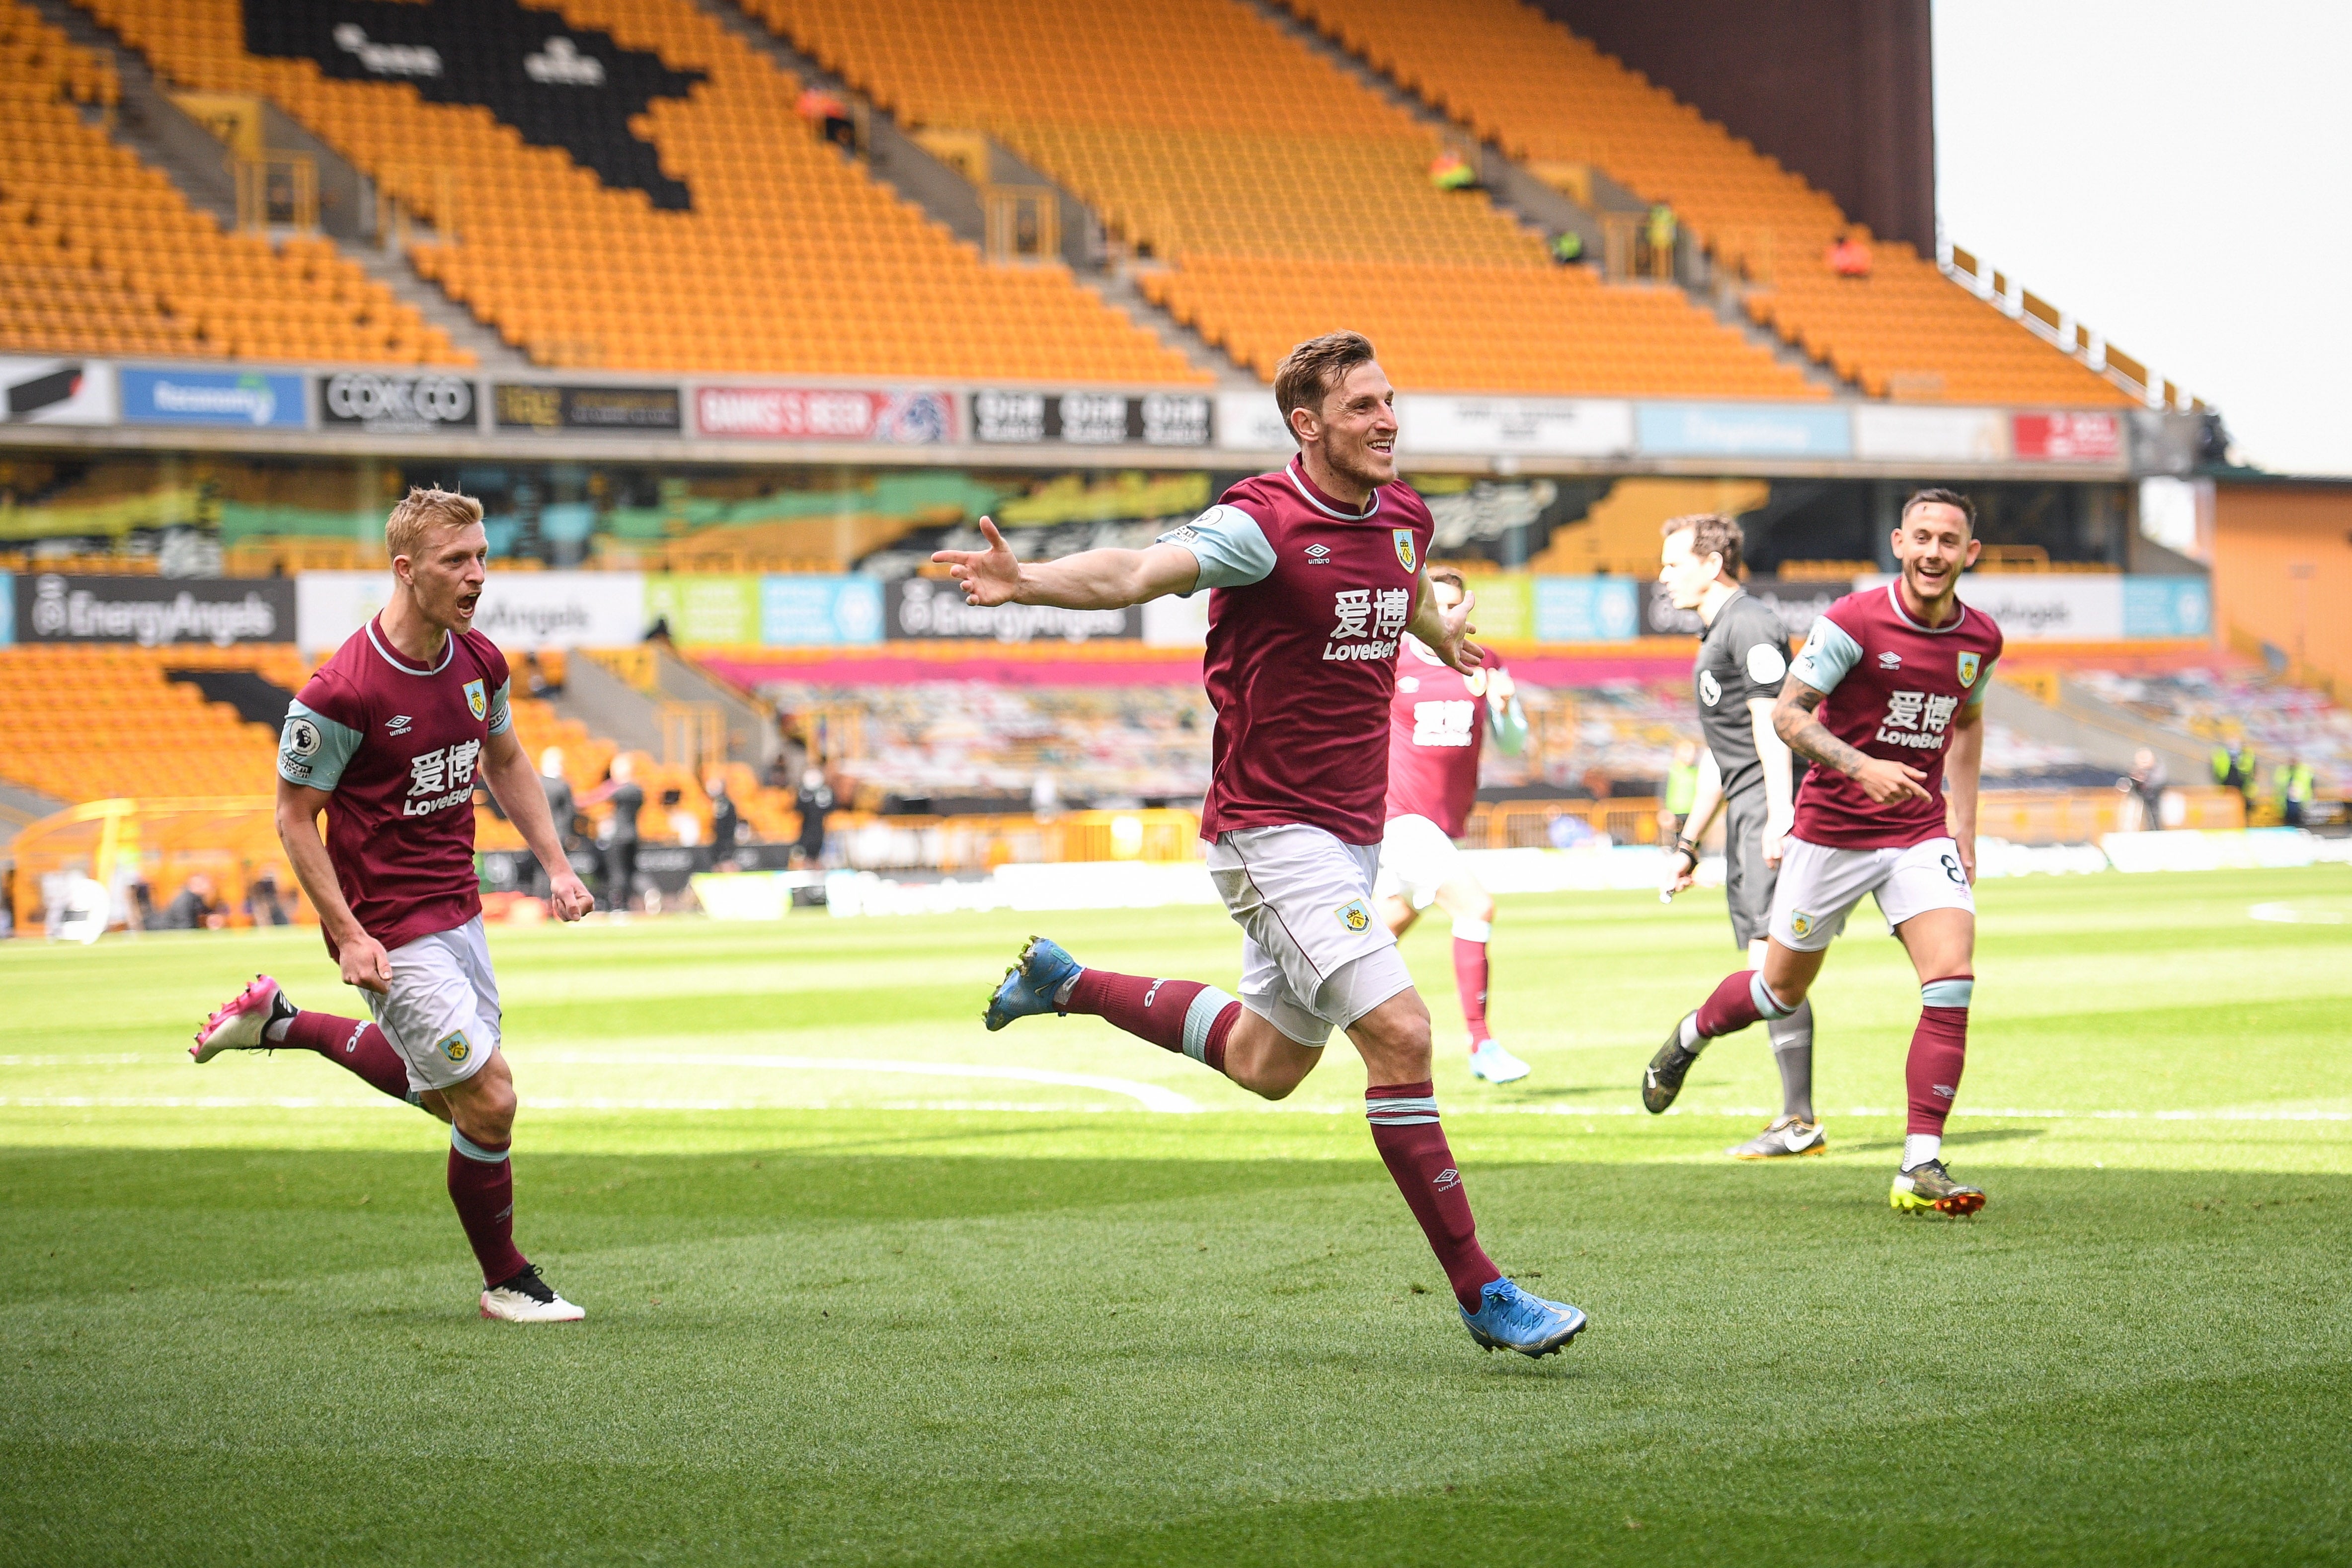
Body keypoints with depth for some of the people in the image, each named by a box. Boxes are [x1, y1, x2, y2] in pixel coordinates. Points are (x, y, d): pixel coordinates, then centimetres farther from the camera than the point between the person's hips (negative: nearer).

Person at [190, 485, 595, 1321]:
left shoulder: (481, 662, 0)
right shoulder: (343, 692, -22)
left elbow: (505, 761, 18)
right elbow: (294, 816, -14)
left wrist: (555, 864, 10)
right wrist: (348, 934, -18)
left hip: (457, 913, 8)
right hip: (390, 930, -8)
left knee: (445, 1092, 21)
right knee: (489, 1101, -7)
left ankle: (282, 1022, 37)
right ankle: (506, 1283, 12)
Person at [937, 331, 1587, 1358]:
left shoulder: (1403, 517, 6)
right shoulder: (1265, 524, -17)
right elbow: (1139, 573, -32)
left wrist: (1443, 636, 52)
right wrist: (1026, 582, -51)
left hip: (1351, 834, 9)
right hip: (1272, 831, -8)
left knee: (1268, 1066, 20)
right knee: (1399, 1032, -18)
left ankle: (1068, 984, 38)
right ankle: (1480, 1293, -12)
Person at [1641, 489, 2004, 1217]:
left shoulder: (1980, 638, 1)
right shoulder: (1853, 622, -16)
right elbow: (1787, 714, -15)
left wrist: (1963, 827, 14)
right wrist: (1862, 767, -30)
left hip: (1921, 833, 3)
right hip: (1832, 828, -3)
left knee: (1953, 982, -16)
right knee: (1783, 990, 11)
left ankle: (1920, 1169, -13)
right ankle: (1688, 1037, 46)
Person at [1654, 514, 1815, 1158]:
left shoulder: (1749, 625, -8)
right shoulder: (1715, 634, 24)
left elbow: (1772, 725, -19)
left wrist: (1778, 816, -27)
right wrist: (1687, 845, 30)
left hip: (1773, 810, -10)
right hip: (1747, 815, 10)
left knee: (1773, 959, -13)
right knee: (1766, 967, 8)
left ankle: (1800, 1120, -14)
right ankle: (1796, 1120, 9)